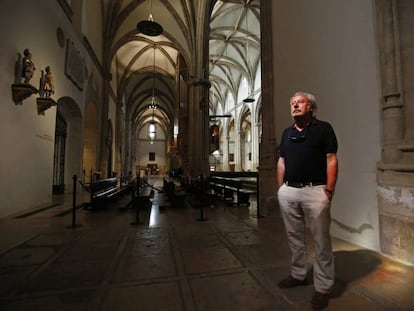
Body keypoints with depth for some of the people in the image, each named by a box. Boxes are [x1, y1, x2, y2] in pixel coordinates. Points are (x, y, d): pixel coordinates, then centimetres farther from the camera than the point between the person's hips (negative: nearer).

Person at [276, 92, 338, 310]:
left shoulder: (323, 128, 2)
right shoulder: (287, 133, 15)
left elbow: (331, 159, -4)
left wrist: (329, 189, -11)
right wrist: (280, 188, 10)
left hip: (315, 190, -5)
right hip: (288, 191, 5)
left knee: (321, 240, 4)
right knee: (294, 237, 15)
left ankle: (323, 287, 21)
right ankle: (298, 275, 33)